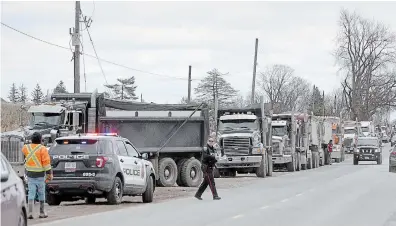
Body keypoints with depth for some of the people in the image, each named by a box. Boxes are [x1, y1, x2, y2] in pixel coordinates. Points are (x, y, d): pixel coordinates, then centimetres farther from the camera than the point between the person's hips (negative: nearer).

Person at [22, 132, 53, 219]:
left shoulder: (26, 148, 1)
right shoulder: (42, 149, -11)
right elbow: (46, 162, -12)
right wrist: (49, 173, -8)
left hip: (30, 174, 3)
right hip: (40, 175, -3)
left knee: (31, 193, 3)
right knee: (41, 194, 8)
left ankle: (30, 212, -8)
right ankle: (42, 213, 15)